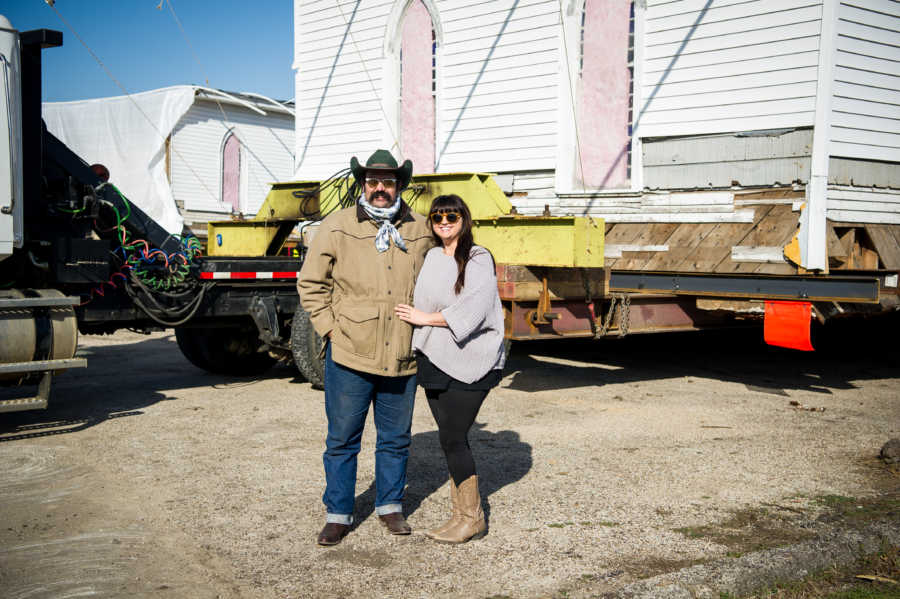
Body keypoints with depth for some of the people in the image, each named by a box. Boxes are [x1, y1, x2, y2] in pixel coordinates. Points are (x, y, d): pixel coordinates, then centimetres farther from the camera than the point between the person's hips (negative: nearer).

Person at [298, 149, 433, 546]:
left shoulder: (419, 230, 6)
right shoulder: (337, 227, -2)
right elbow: (311, 283, 3)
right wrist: (330, 330, -4)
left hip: (402, 357, 3)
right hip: (349, 354, -2)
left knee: (396, 438, 13)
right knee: (342, 438, 6)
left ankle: (390, 505, 31)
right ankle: (338, 514, 20)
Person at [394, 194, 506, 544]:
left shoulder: (479, 259, -7)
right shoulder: (431, 258, 13)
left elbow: (472, 311, -15)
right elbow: (420, 302, 22)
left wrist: (424, 318, -8)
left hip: (469, 361, -6)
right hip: (434, 358, 6)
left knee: (453, 437, -8)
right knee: (450, 438, 10)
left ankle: (472, 517, 4)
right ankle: (461, 511, 20)